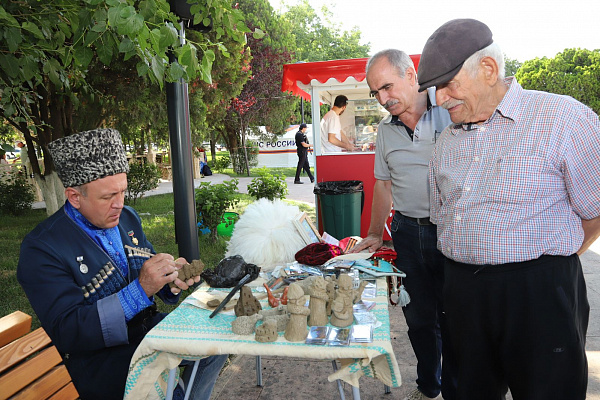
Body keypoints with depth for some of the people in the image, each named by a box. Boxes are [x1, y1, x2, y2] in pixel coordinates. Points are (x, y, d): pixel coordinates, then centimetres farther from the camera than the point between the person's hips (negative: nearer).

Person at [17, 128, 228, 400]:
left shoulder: (127, 218, 4)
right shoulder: (41, 248, -16)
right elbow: (67, 332, -21)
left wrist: (172, 279, -11)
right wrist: (140, 290, -30)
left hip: (149, 326, 7)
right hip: (101, 358, -6)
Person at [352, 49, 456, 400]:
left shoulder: (452, 111, -5)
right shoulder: (386, 130, 10)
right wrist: (375, 235, 18)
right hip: (407, 232, 4)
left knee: (453, 318, 6)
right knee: (419, 317, 14)